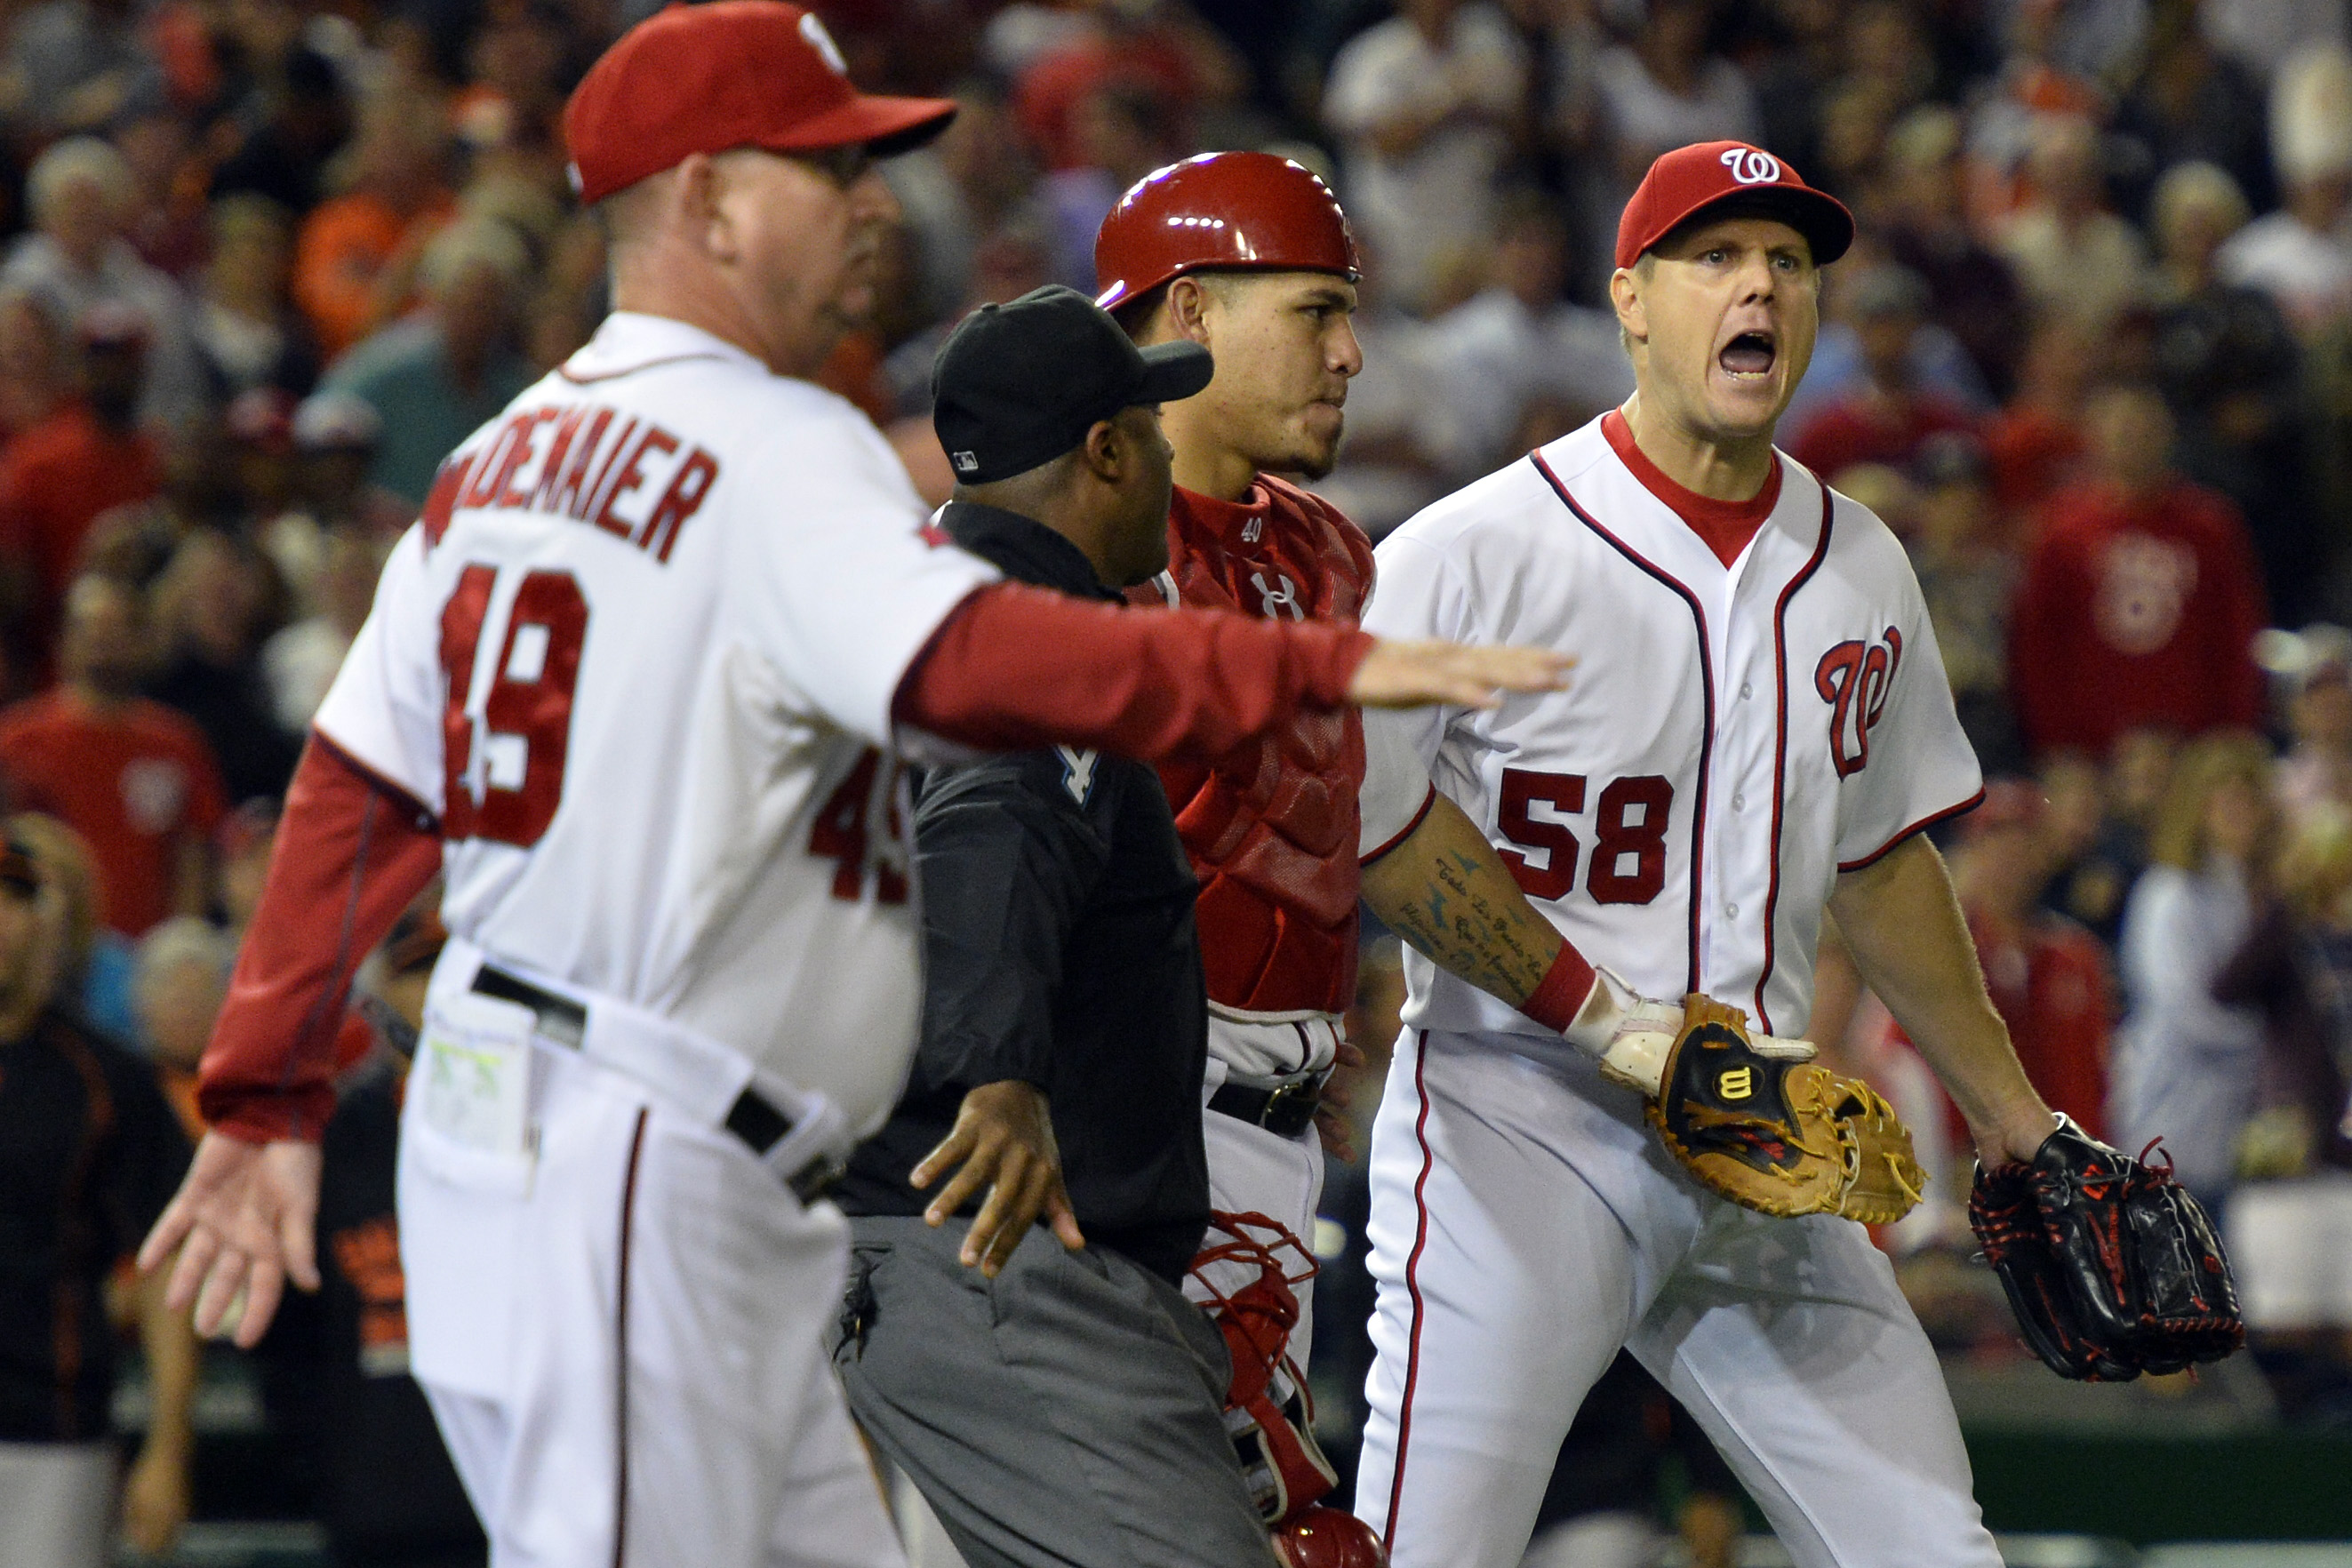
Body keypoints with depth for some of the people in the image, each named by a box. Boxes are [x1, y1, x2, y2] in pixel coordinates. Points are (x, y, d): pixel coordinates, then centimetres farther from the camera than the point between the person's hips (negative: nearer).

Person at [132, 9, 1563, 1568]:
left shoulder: (502, 457, 14)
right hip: (632, 1186, -10)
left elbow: (357, 793, 14)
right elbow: (968, 662, -30)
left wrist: (265, 1091, 16)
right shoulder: (772, 449, -13)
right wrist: (1320, 664, -33)